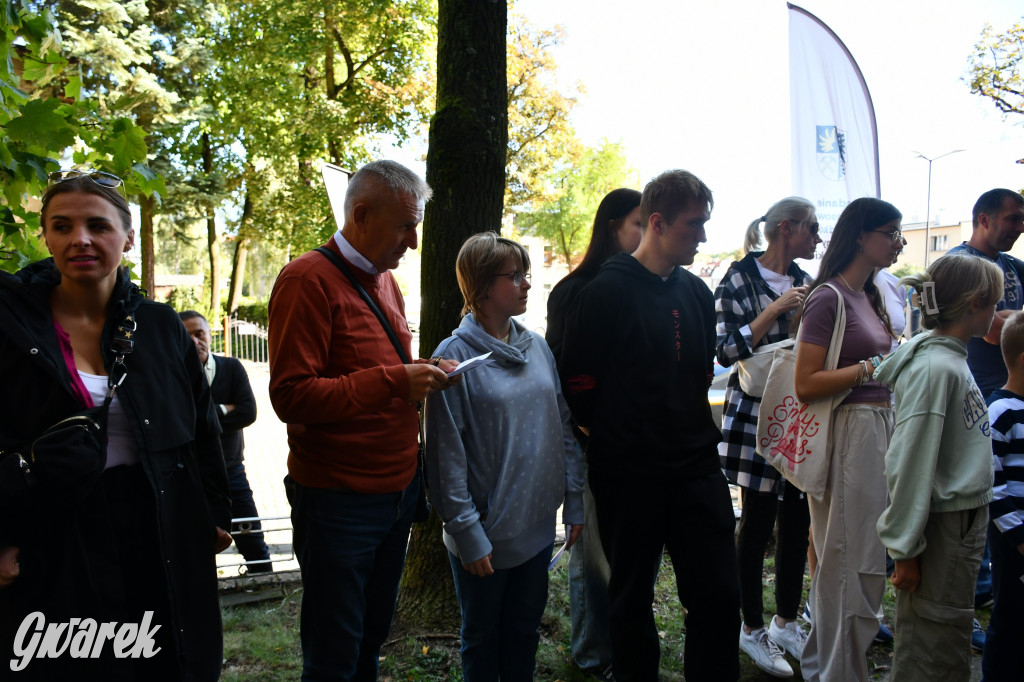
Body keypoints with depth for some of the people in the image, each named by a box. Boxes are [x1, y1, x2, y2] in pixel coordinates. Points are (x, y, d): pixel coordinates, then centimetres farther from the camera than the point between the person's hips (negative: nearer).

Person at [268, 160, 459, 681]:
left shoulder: (385, 281, 12)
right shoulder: (308, 279, -14)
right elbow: (291, 397, -20)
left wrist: (423, 377, 1)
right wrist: (395, 381, -23)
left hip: (397, 494, 8)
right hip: (340, 498, -8)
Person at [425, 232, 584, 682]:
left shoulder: (537, 347, 4)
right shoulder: (455, 354, -13)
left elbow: (563, 427, 9)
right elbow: (447, 454, -14)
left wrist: (574, 500, 7)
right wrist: (466, 530, -15)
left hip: (538, 527, 5)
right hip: (486, 535, -5)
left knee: (525, 633, 20)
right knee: (482, 641, 15)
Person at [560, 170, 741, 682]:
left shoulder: (696, 293, 8)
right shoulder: (605, 293, -11)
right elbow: (578, 384, -9)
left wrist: (699, 432, 13)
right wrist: (611, 438, 0)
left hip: (696, 468, 5)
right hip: (628, 475, -5)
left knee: (719, 592, 7)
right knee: (632, 598, 11)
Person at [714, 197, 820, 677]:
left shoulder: (801, 281, 14)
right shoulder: (740, 279, -6)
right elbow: (726, 349, -14)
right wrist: (774, 311, -18)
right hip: (756, 416, -6)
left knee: (798, 520, 10)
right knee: (758, 521, 2)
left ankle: (787, 623, 26)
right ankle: (752, 629, 17)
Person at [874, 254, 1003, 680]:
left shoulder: (952, 358, 7)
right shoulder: (935, 369, -21)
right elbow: (909, 464, -22)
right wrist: (906, 549, -19)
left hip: (964, 523, 9)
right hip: (941, 532, -9)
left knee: (952, 644, 20)